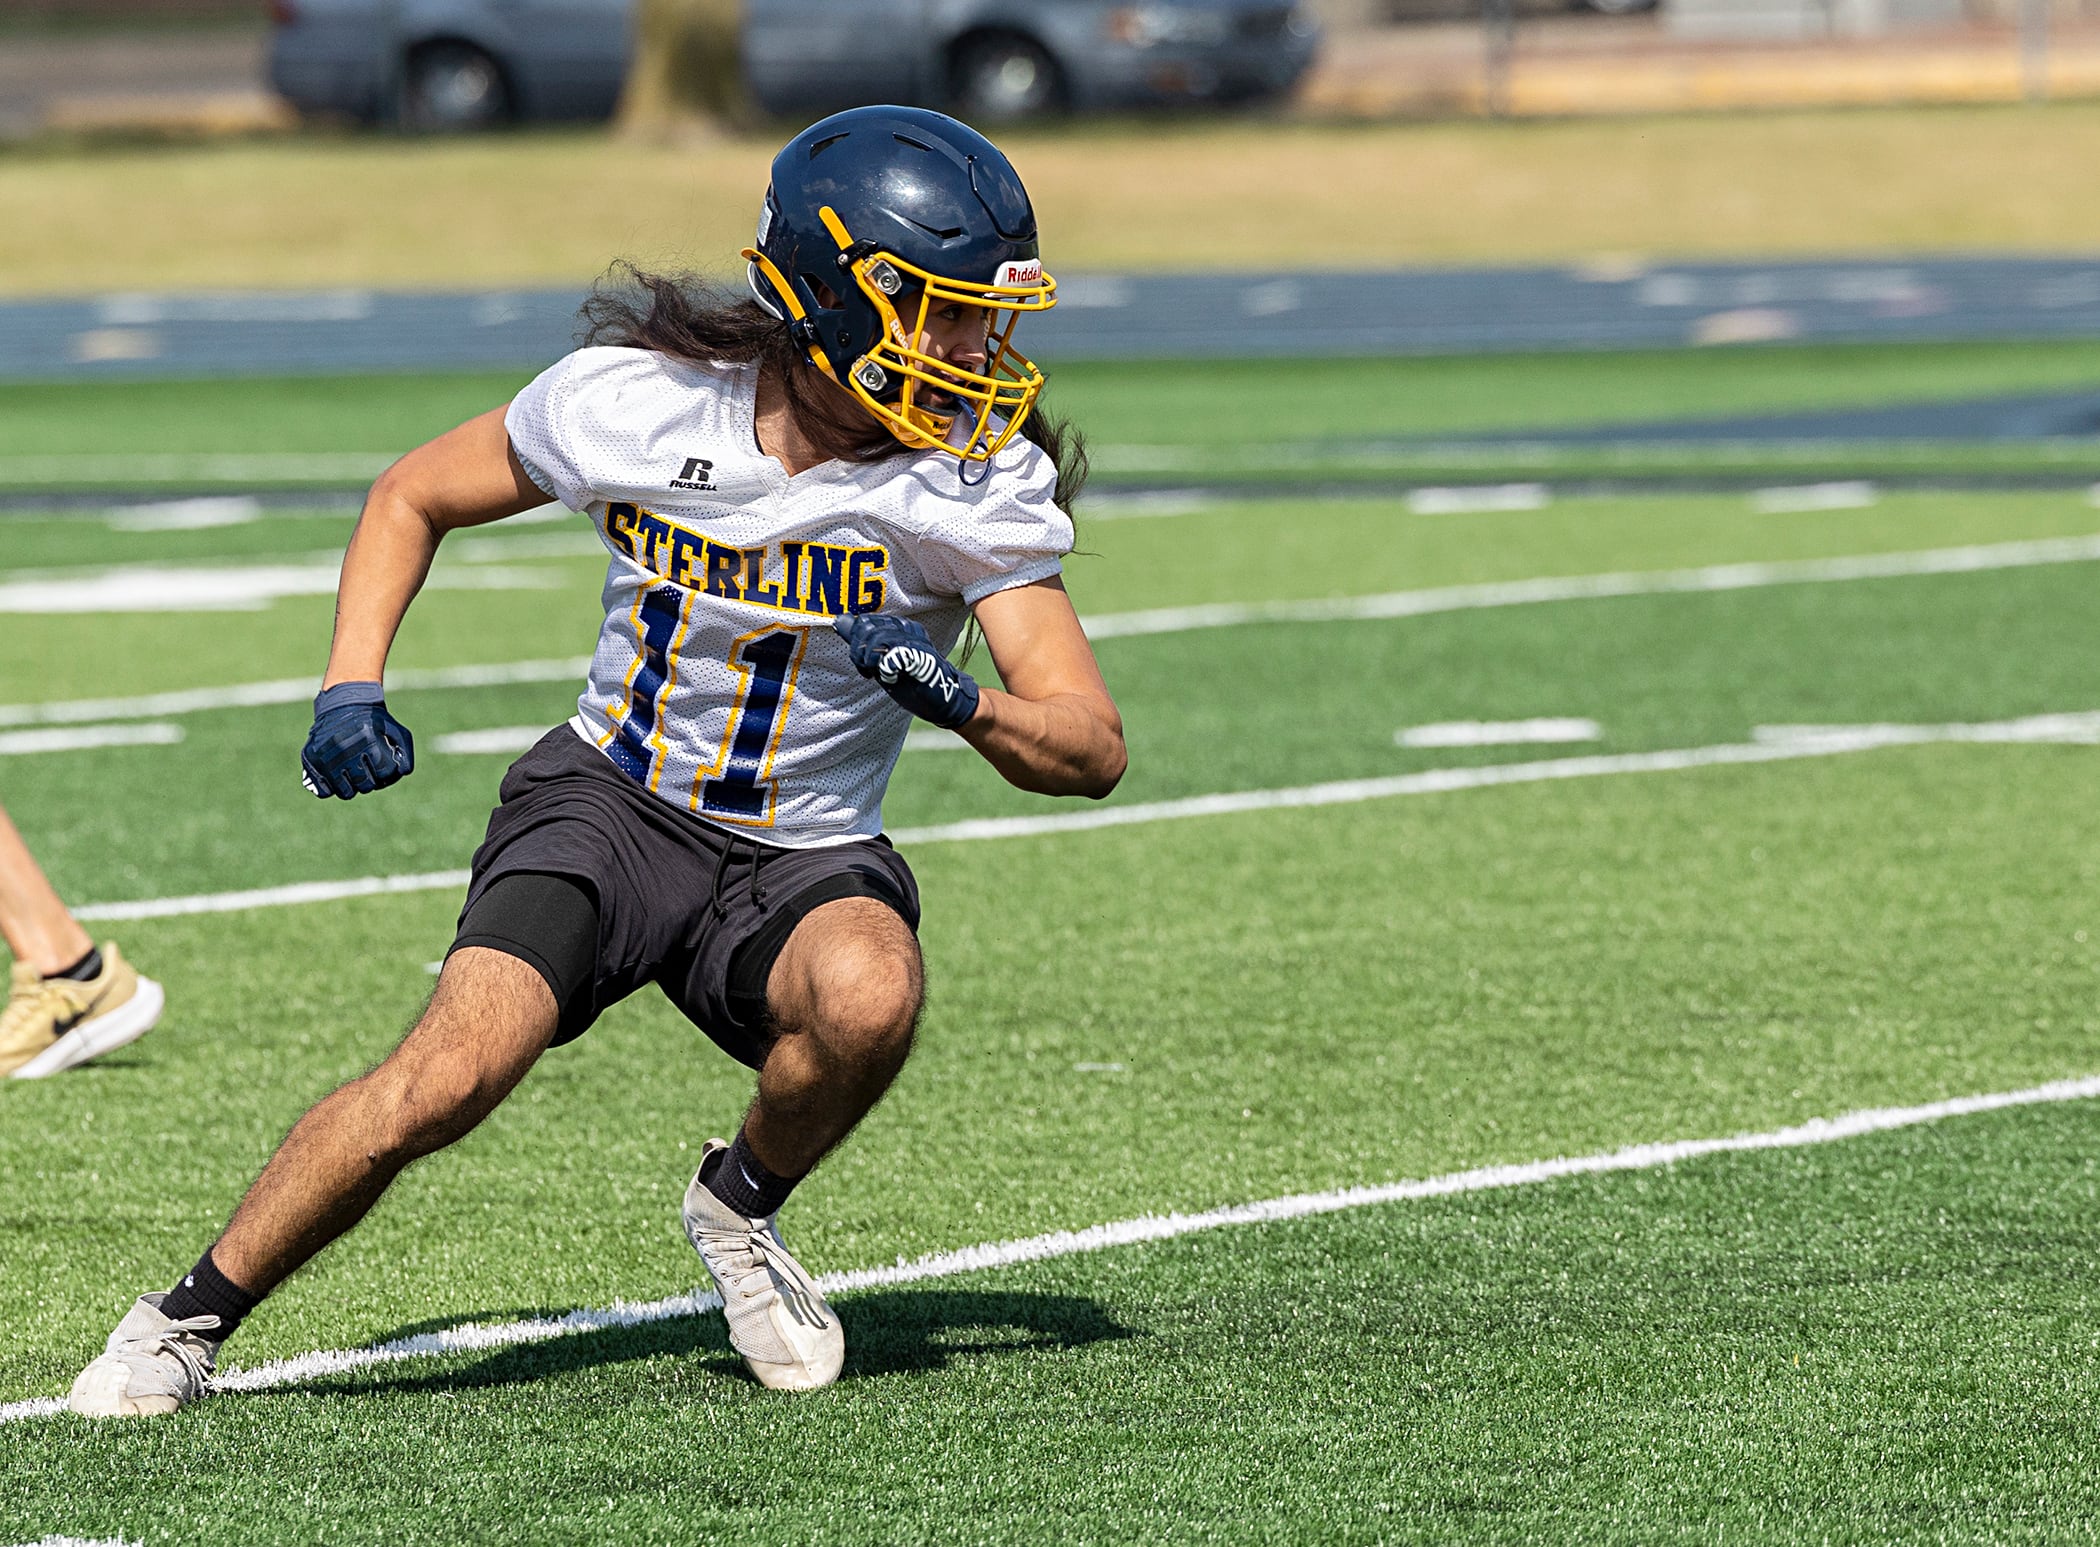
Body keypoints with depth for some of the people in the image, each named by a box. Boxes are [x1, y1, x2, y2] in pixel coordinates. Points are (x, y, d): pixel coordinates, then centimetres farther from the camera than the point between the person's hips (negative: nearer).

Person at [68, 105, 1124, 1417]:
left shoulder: (980, 488, -14)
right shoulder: (633, 405, -13)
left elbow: (1093, 750, -15)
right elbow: (415, 496, 5)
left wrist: (955, 697, -35)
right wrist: (352, 690, -9)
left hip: (802, 859, 1)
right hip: (612, 805, -1)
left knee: (871, 997, -34)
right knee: (455, 1072, -25)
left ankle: (741, 1208, -1)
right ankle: (190, 1320, -5)